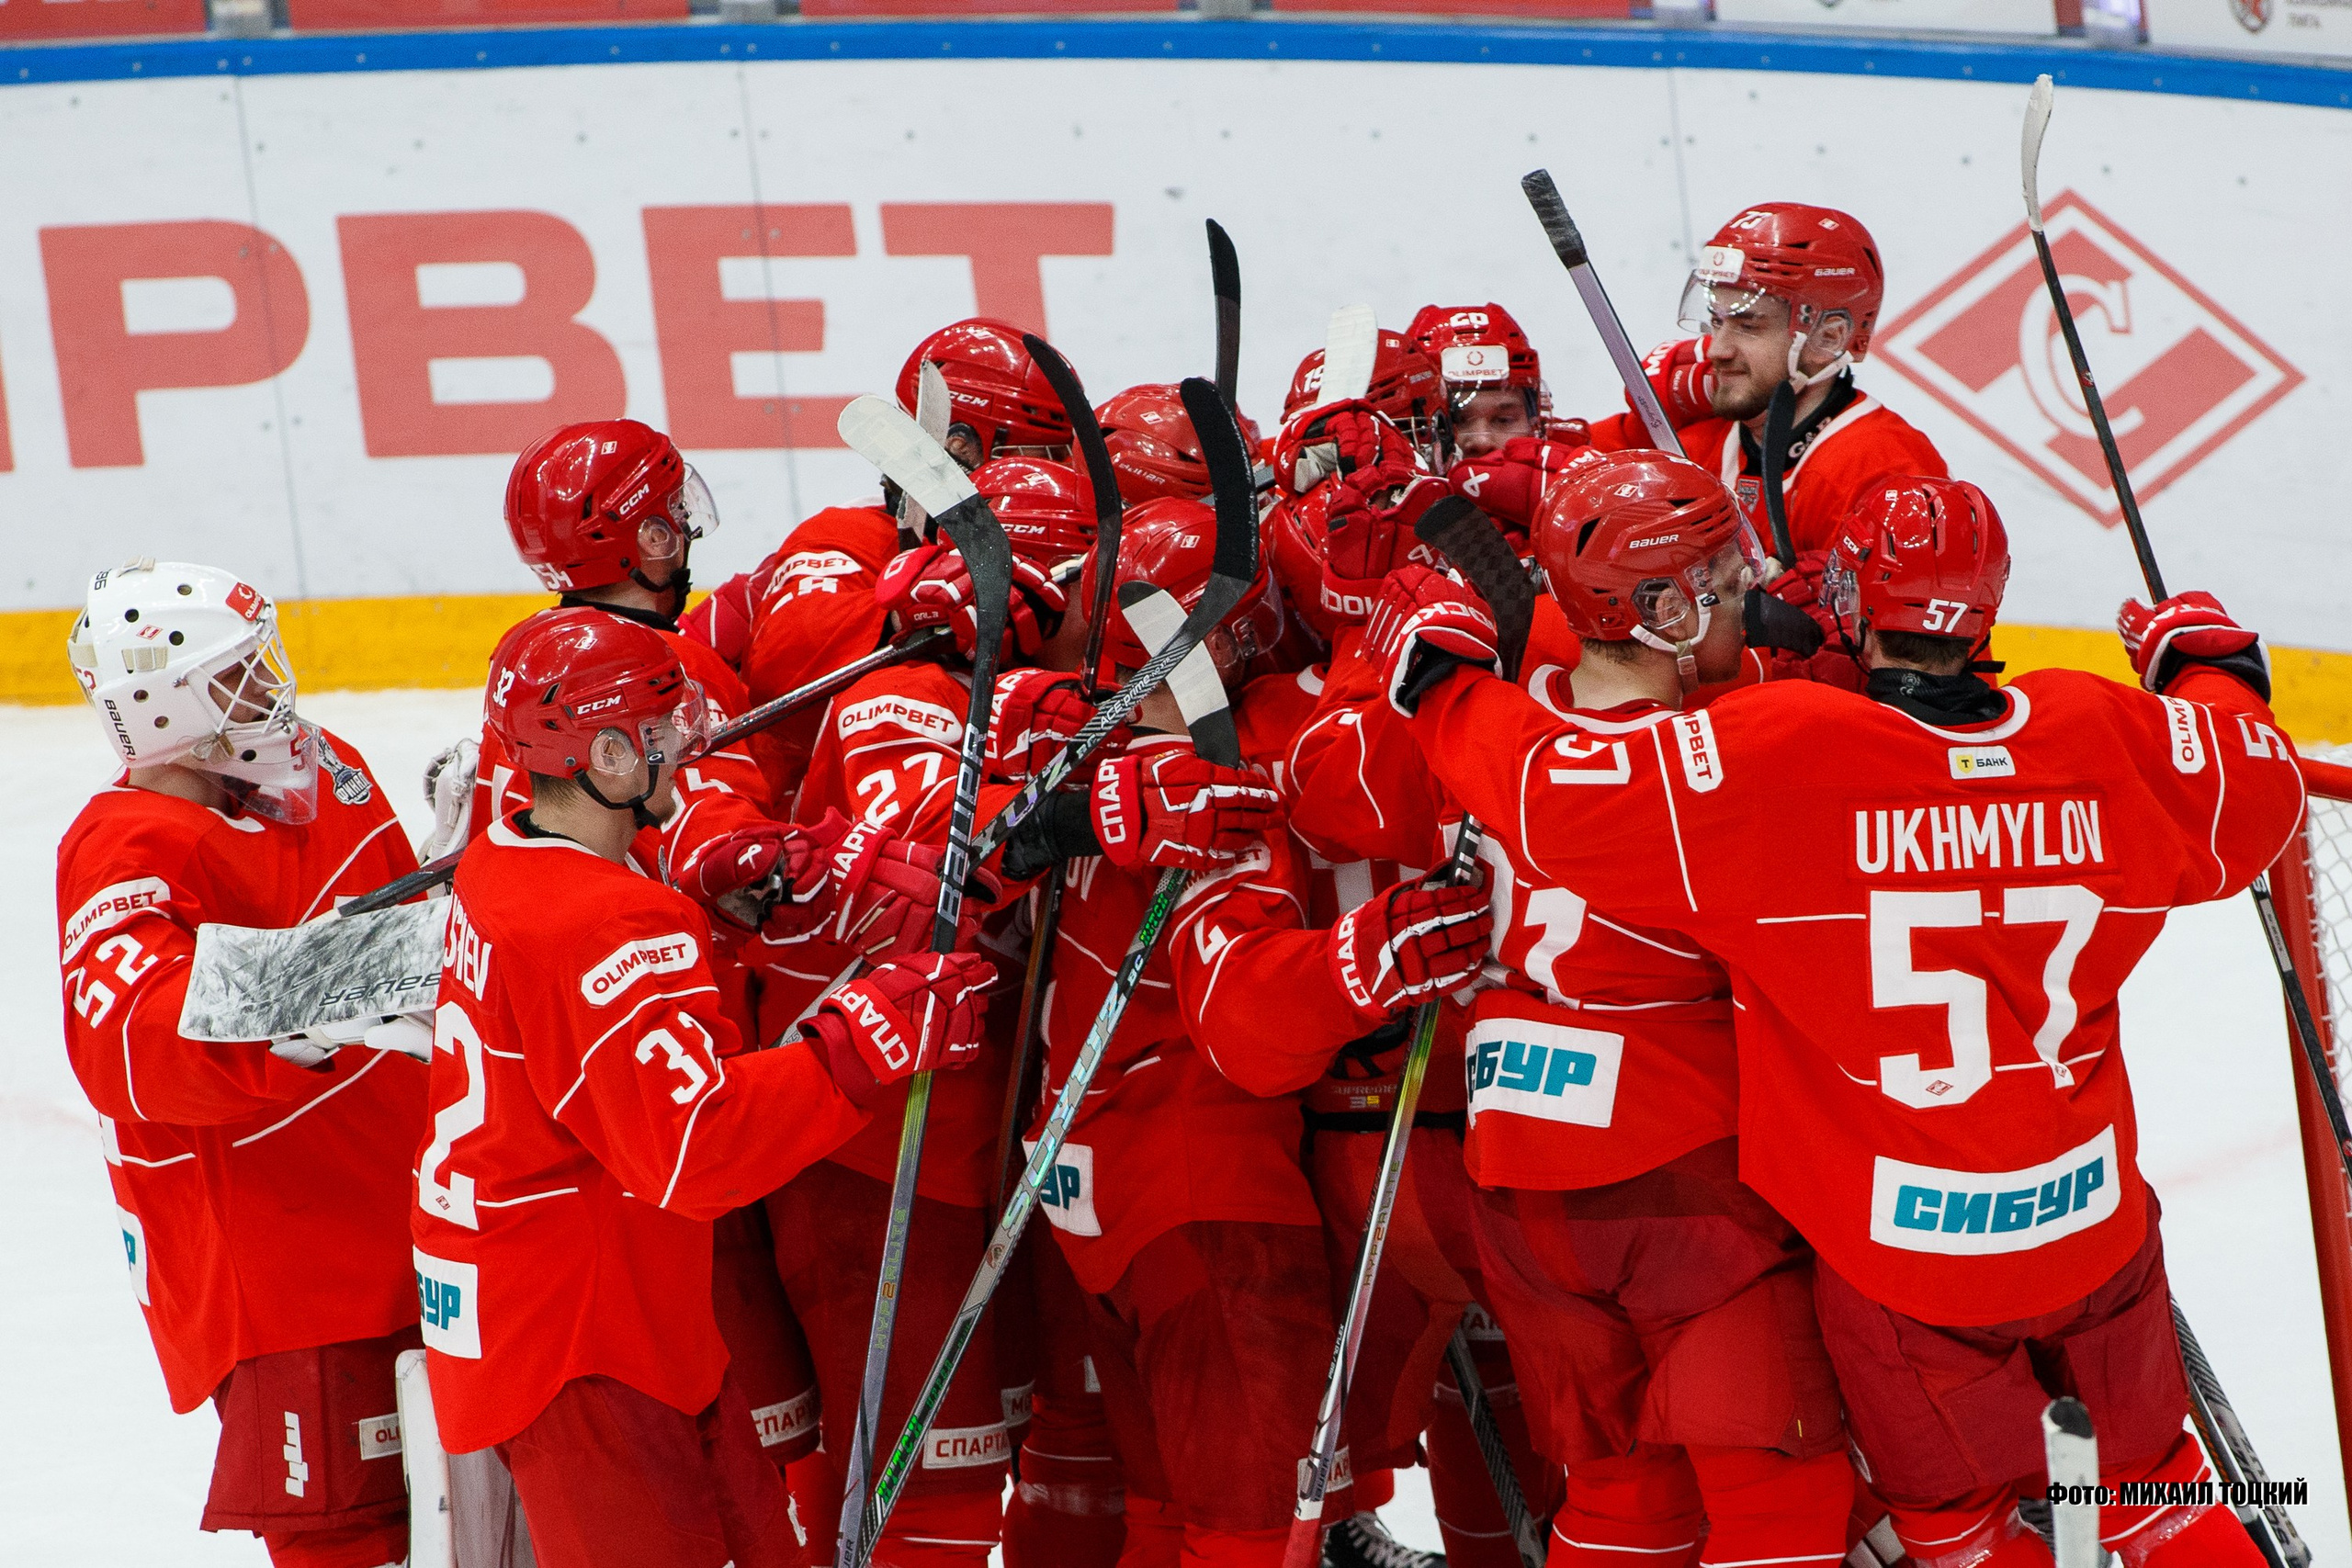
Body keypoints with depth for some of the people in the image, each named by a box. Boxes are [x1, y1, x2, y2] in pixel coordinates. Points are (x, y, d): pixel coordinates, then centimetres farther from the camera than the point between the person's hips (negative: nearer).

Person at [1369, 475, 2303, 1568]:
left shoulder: (1769, 753, -20)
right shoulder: (2112, 740, -8)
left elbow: (1551, 793, -20)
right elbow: (2258, 785, 9)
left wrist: (1440, 674, -3)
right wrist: (2209, 663, 29)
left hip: (1900, 1253, -3)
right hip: (2095, 1229, 3)